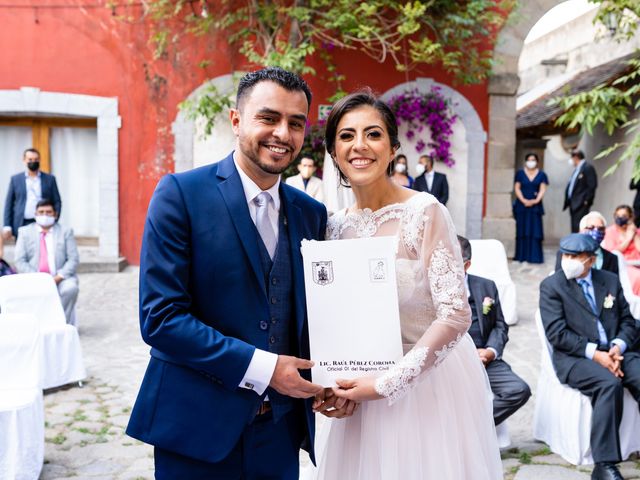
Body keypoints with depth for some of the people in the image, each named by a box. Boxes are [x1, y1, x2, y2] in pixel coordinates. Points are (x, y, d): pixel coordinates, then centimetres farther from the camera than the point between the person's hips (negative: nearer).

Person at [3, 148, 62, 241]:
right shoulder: (15, 179, 10)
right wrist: (7, 226, 1)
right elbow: (9, 204, 9)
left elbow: (57, 202, 7)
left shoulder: (50, 179, 9)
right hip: (22, 225, 1)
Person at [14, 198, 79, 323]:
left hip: (60, 279, 0)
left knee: (70, 288, -32)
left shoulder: (65, 232, 11)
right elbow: (20, 261, 3)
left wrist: (58, 277, -14)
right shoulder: (25, 232, 12)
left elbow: (73, 259, 2)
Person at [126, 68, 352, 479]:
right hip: (198, 423, -4)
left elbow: (313, 311, 10)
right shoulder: (180, 194, -10)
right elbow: (160, 316, -15)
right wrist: (261, 368, -19)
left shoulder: (311, 213, 5)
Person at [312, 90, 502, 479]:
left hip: (431, 378, -4)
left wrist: (388, 384, -20)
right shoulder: (337, 225, 0)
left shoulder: (425, 212, -16)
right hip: (363, 386, 5)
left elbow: (456, 315, -20)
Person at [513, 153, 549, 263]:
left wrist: (536, 200, -16)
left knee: (535, 231, -2)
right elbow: (517, 188, 0)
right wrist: (523, 200, -14)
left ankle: (534, 256, 1)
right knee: (522, 231, 1)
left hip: (535, 206, 0)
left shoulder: (542, 175, 7)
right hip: (522, 205, 0)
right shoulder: (520, 173, 6)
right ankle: (522, 256, 6)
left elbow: (542, 189, 0)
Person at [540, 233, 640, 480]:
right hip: (574, 358, -4)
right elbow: (557, 333, -8)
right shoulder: (551, 285, 1)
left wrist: (618, 346, -7)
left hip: (613, 353, 5)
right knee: (609, 383, -33)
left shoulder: (610, 280, 15)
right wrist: (594, 354, -17)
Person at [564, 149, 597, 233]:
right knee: (574, 229, 8)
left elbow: (592, 185, -14)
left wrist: (587, 200, -16)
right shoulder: (577, 169, 20)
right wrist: (568, 201, 14)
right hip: (574, 204, 9)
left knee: (579, 229, -13)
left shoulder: (588, 167, -7)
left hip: (581, 204, -9)